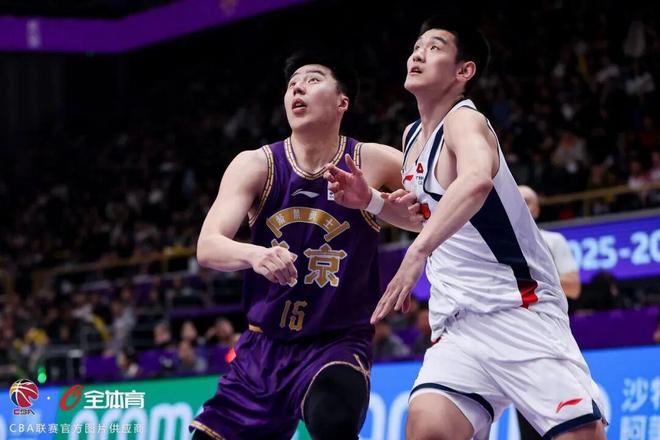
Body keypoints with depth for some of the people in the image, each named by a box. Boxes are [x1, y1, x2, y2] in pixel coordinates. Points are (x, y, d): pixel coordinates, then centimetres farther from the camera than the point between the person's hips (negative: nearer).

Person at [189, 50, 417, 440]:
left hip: (337, 344, -4)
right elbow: (208, 247, -15)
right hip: (263, 347, 4)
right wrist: (256, 255, -38)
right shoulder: (256, 166, -4)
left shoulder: (373, 164, -7)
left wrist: (373, 201, -17)